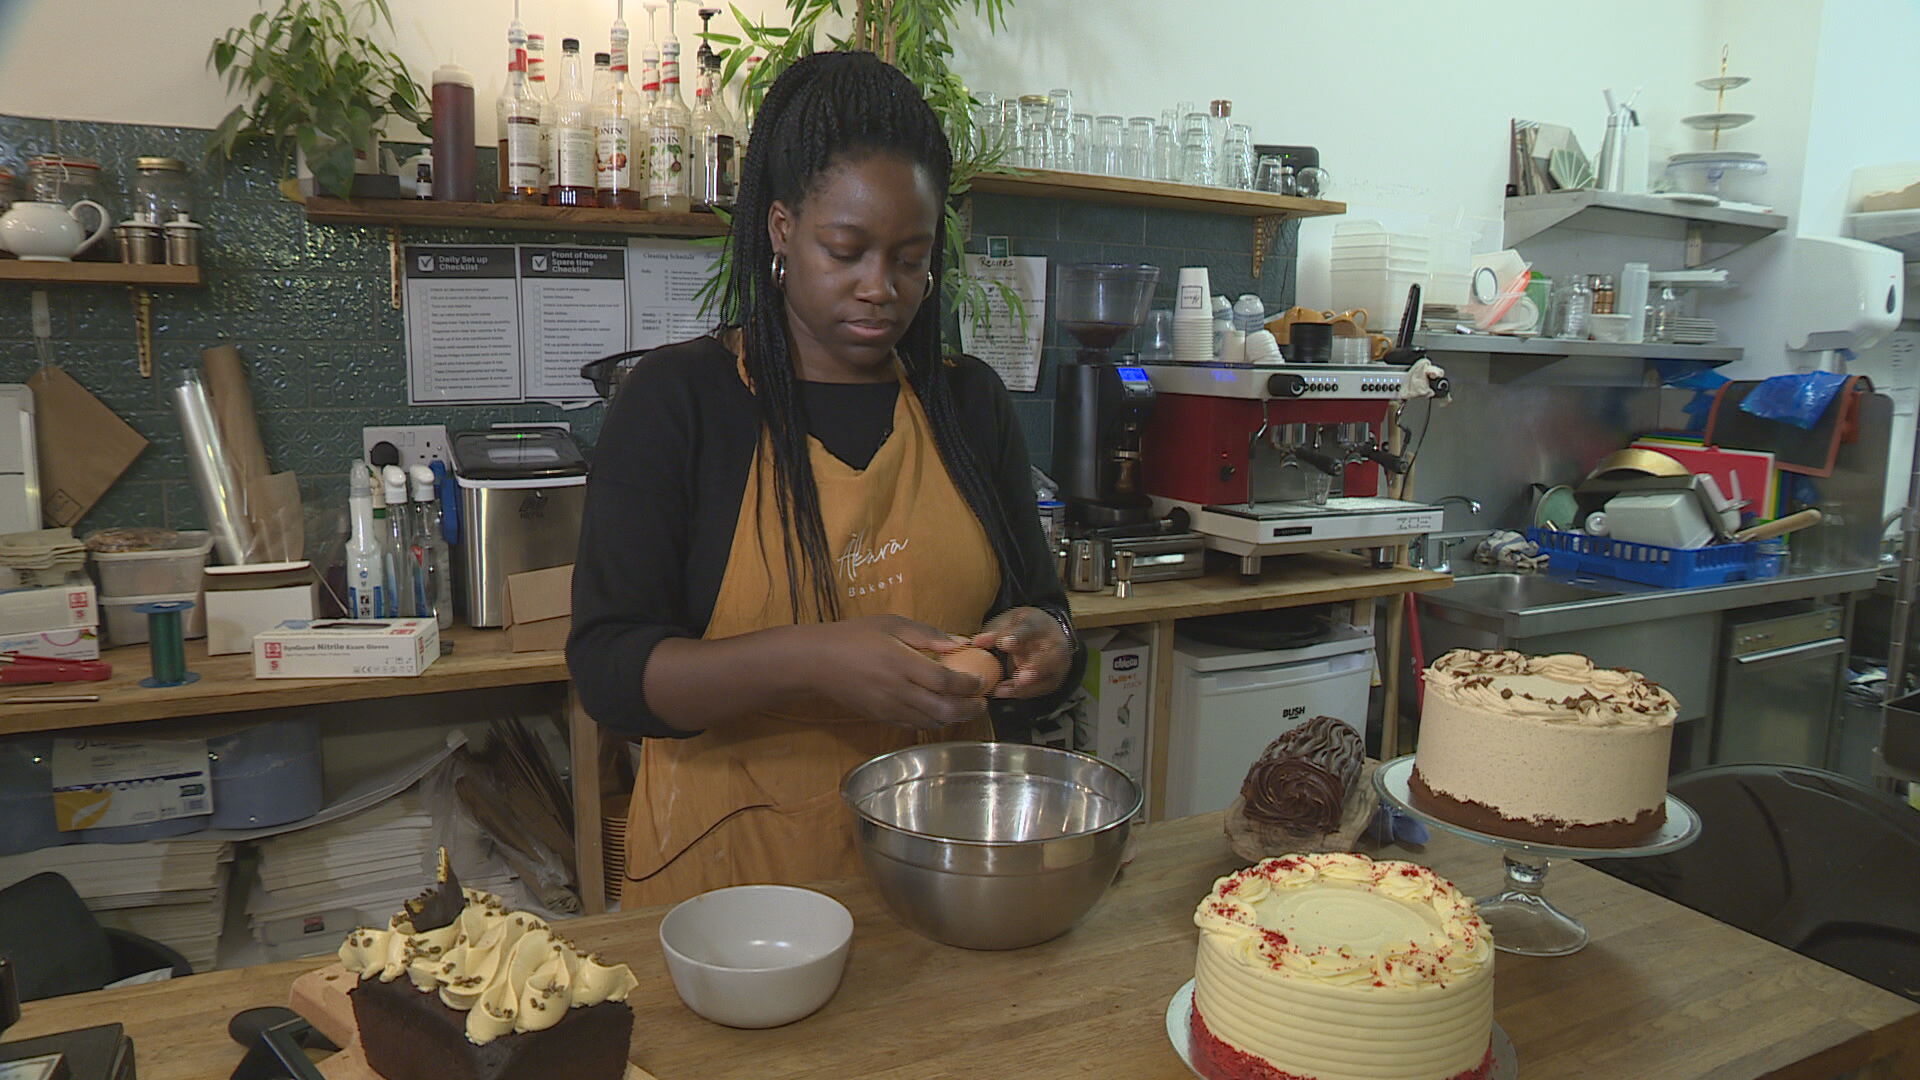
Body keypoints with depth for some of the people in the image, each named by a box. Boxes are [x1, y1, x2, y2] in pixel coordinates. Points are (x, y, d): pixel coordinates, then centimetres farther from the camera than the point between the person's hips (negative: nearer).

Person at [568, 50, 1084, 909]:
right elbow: (609, 671, -14)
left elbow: (1039, 608, 9)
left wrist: (1043, 645, -14)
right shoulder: (676, 397, -7)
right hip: (732, 863, -3)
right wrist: (814, 660, -29)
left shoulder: (971, 403, 4)